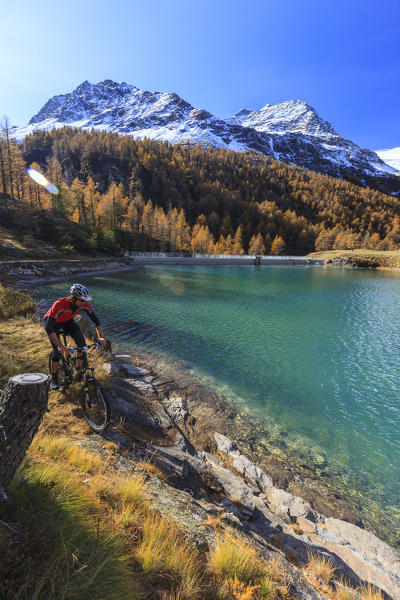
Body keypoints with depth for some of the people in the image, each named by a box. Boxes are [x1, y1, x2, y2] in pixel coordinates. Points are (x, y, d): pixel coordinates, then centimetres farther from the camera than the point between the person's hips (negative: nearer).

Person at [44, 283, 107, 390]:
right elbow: (48, 327, -44)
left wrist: (100, 336, -28)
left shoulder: (83, 304, -27)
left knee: (82, 342, -16)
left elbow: (95, 319, -16)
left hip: (68, 321, 4)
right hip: (52, 323, -4)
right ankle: (53, 378, 7)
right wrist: (60, 345, -53)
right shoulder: (59, 304, -41)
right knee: (57, 350, -17)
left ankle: (79, 370, 3)